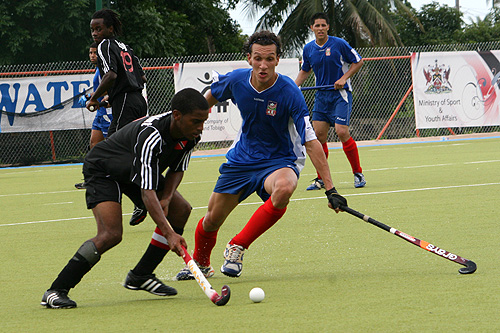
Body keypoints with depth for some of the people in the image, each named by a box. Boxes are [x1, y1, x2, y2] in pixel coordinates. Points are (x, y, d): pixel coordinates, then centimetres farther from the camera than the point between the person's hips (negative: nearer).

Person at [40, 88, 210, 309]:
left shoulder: (190, 135, -15)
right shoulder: (150, 135, -40)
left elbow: (177, 169, 4)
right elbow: (147, 193, -45)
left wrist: (167, 197, -15)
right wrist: (169, 233, -53)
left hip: (136, 171, 9)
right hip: (102, 169, -9)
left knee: (181, 210, -1)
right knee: (111, 234, -26)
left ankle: (140, 276, 8)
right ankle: (56, 292, -20)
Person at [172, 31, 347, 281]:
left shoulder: (289, 93, -25)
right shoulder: (236, 80, -14)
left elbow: (311, 142, -26)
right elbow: (211, 96, 12)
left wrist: (330, 190, -30)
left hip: (279, 161, -4)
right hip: (242, 158, 4)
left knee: (283, 188, -38)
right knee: (212, 220, 4)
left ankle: (238, 246, -19)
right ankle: (200, 263, 40)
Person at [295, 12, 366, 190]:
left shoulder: (339, 44, -8)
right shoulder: (308, 49, 6)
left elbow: (358, 61, 1)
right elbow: (305, 70, 21)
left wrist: (344, 78, -11)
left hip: (340, 93, -5)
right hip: (321, 95, 5)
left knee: (342, 132, -16)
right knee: (318, 134, -3)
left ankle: (358, 174, -2)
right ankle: (321, 180, 6)